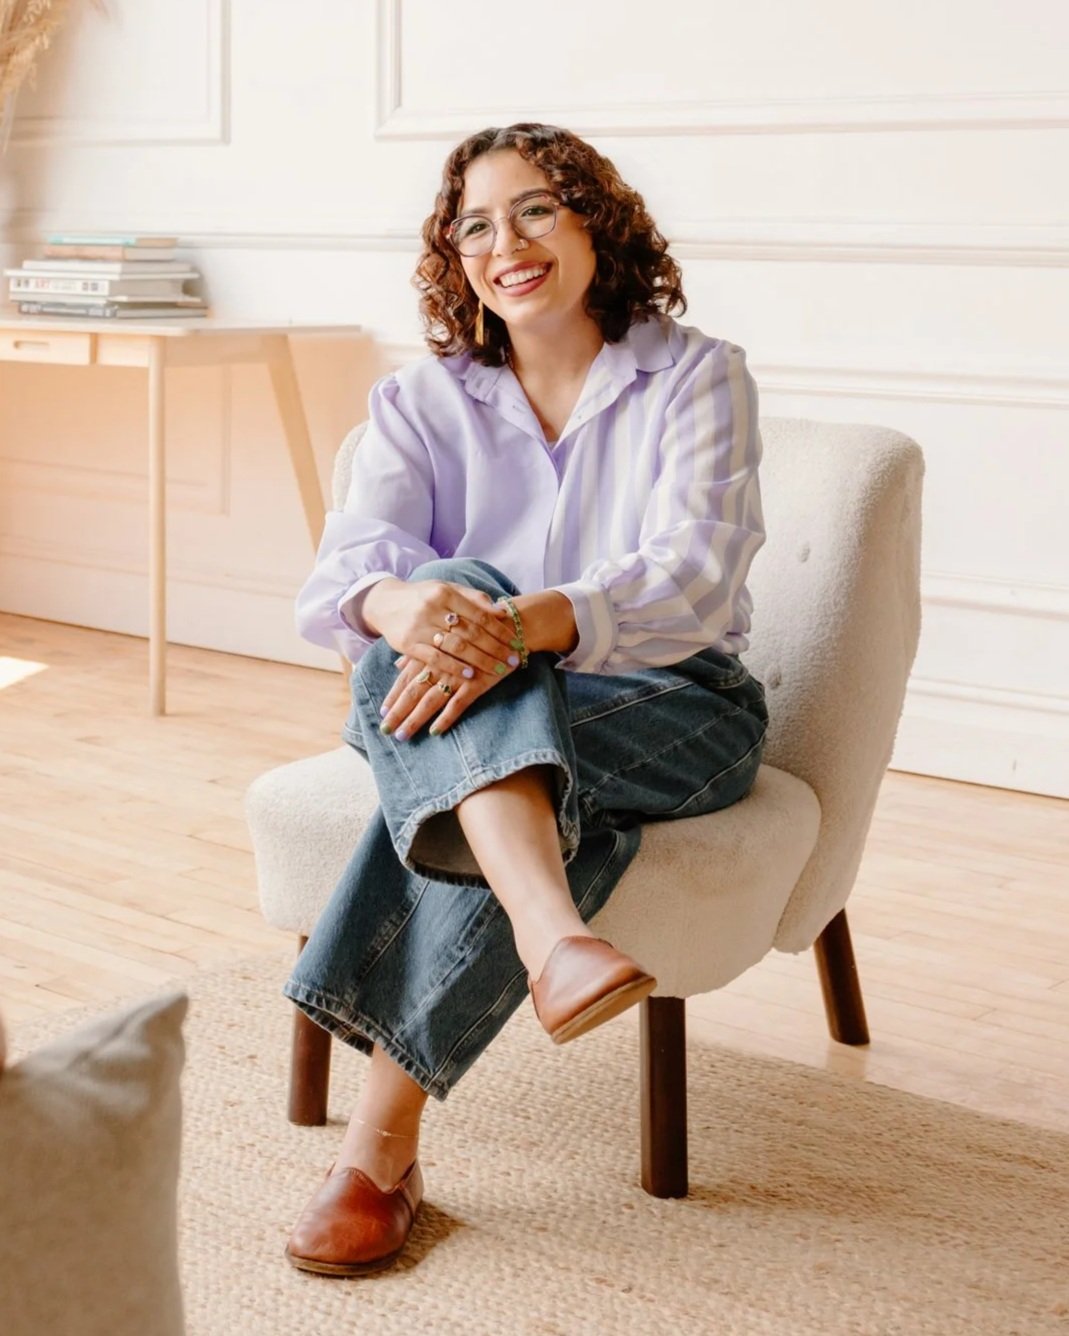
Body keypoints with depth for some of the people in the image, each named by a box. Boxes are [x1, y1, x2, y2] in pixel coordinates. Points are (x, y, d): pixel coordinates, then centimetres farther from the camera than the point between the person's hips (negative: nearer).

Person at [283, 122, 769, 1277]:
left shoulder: (698, 377, -1)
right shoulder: (421, 401, 8)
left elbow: (693, 580, -18)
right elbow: (338, 574, -9)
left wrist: (523, 624, -38)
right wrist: (404, 602, -36)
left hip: (667, 706, -2)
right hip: (482, 702, 2)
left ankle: (380, 1140, -33)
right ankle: (553, 935, -56)